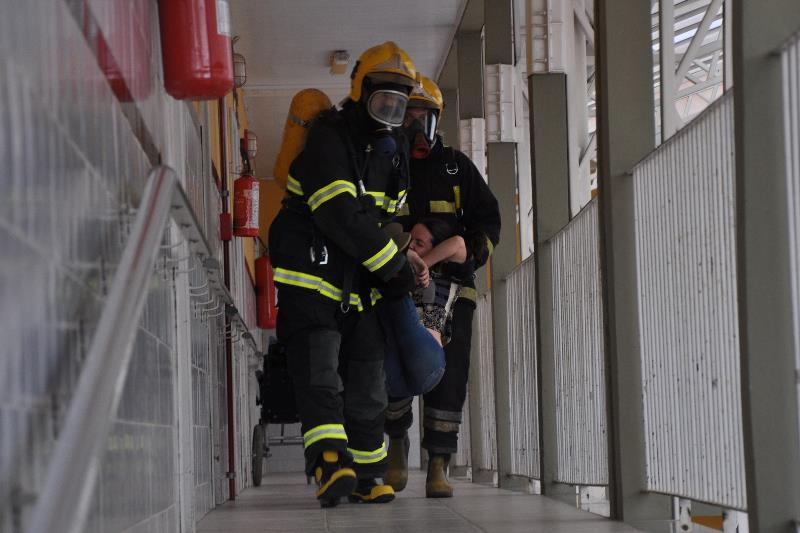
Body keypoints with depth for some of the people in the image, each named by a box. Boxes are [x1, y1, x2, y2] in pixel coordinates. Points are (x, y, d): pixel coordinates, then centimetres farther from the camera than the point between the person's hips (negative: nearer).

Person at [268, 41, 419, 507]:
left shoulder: (395, 155, 13)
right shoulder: (328, 140, -13)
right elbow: (340, 215, -22)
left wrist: (398, 268, 6)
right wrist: (394, 266, -18)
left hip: (360, 286, 8)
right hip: (311, 280, -8)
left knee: (368, 387, 8)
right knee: (319, 377, -19)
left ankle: (364, 476, 17)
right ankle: (330, 464, -31)